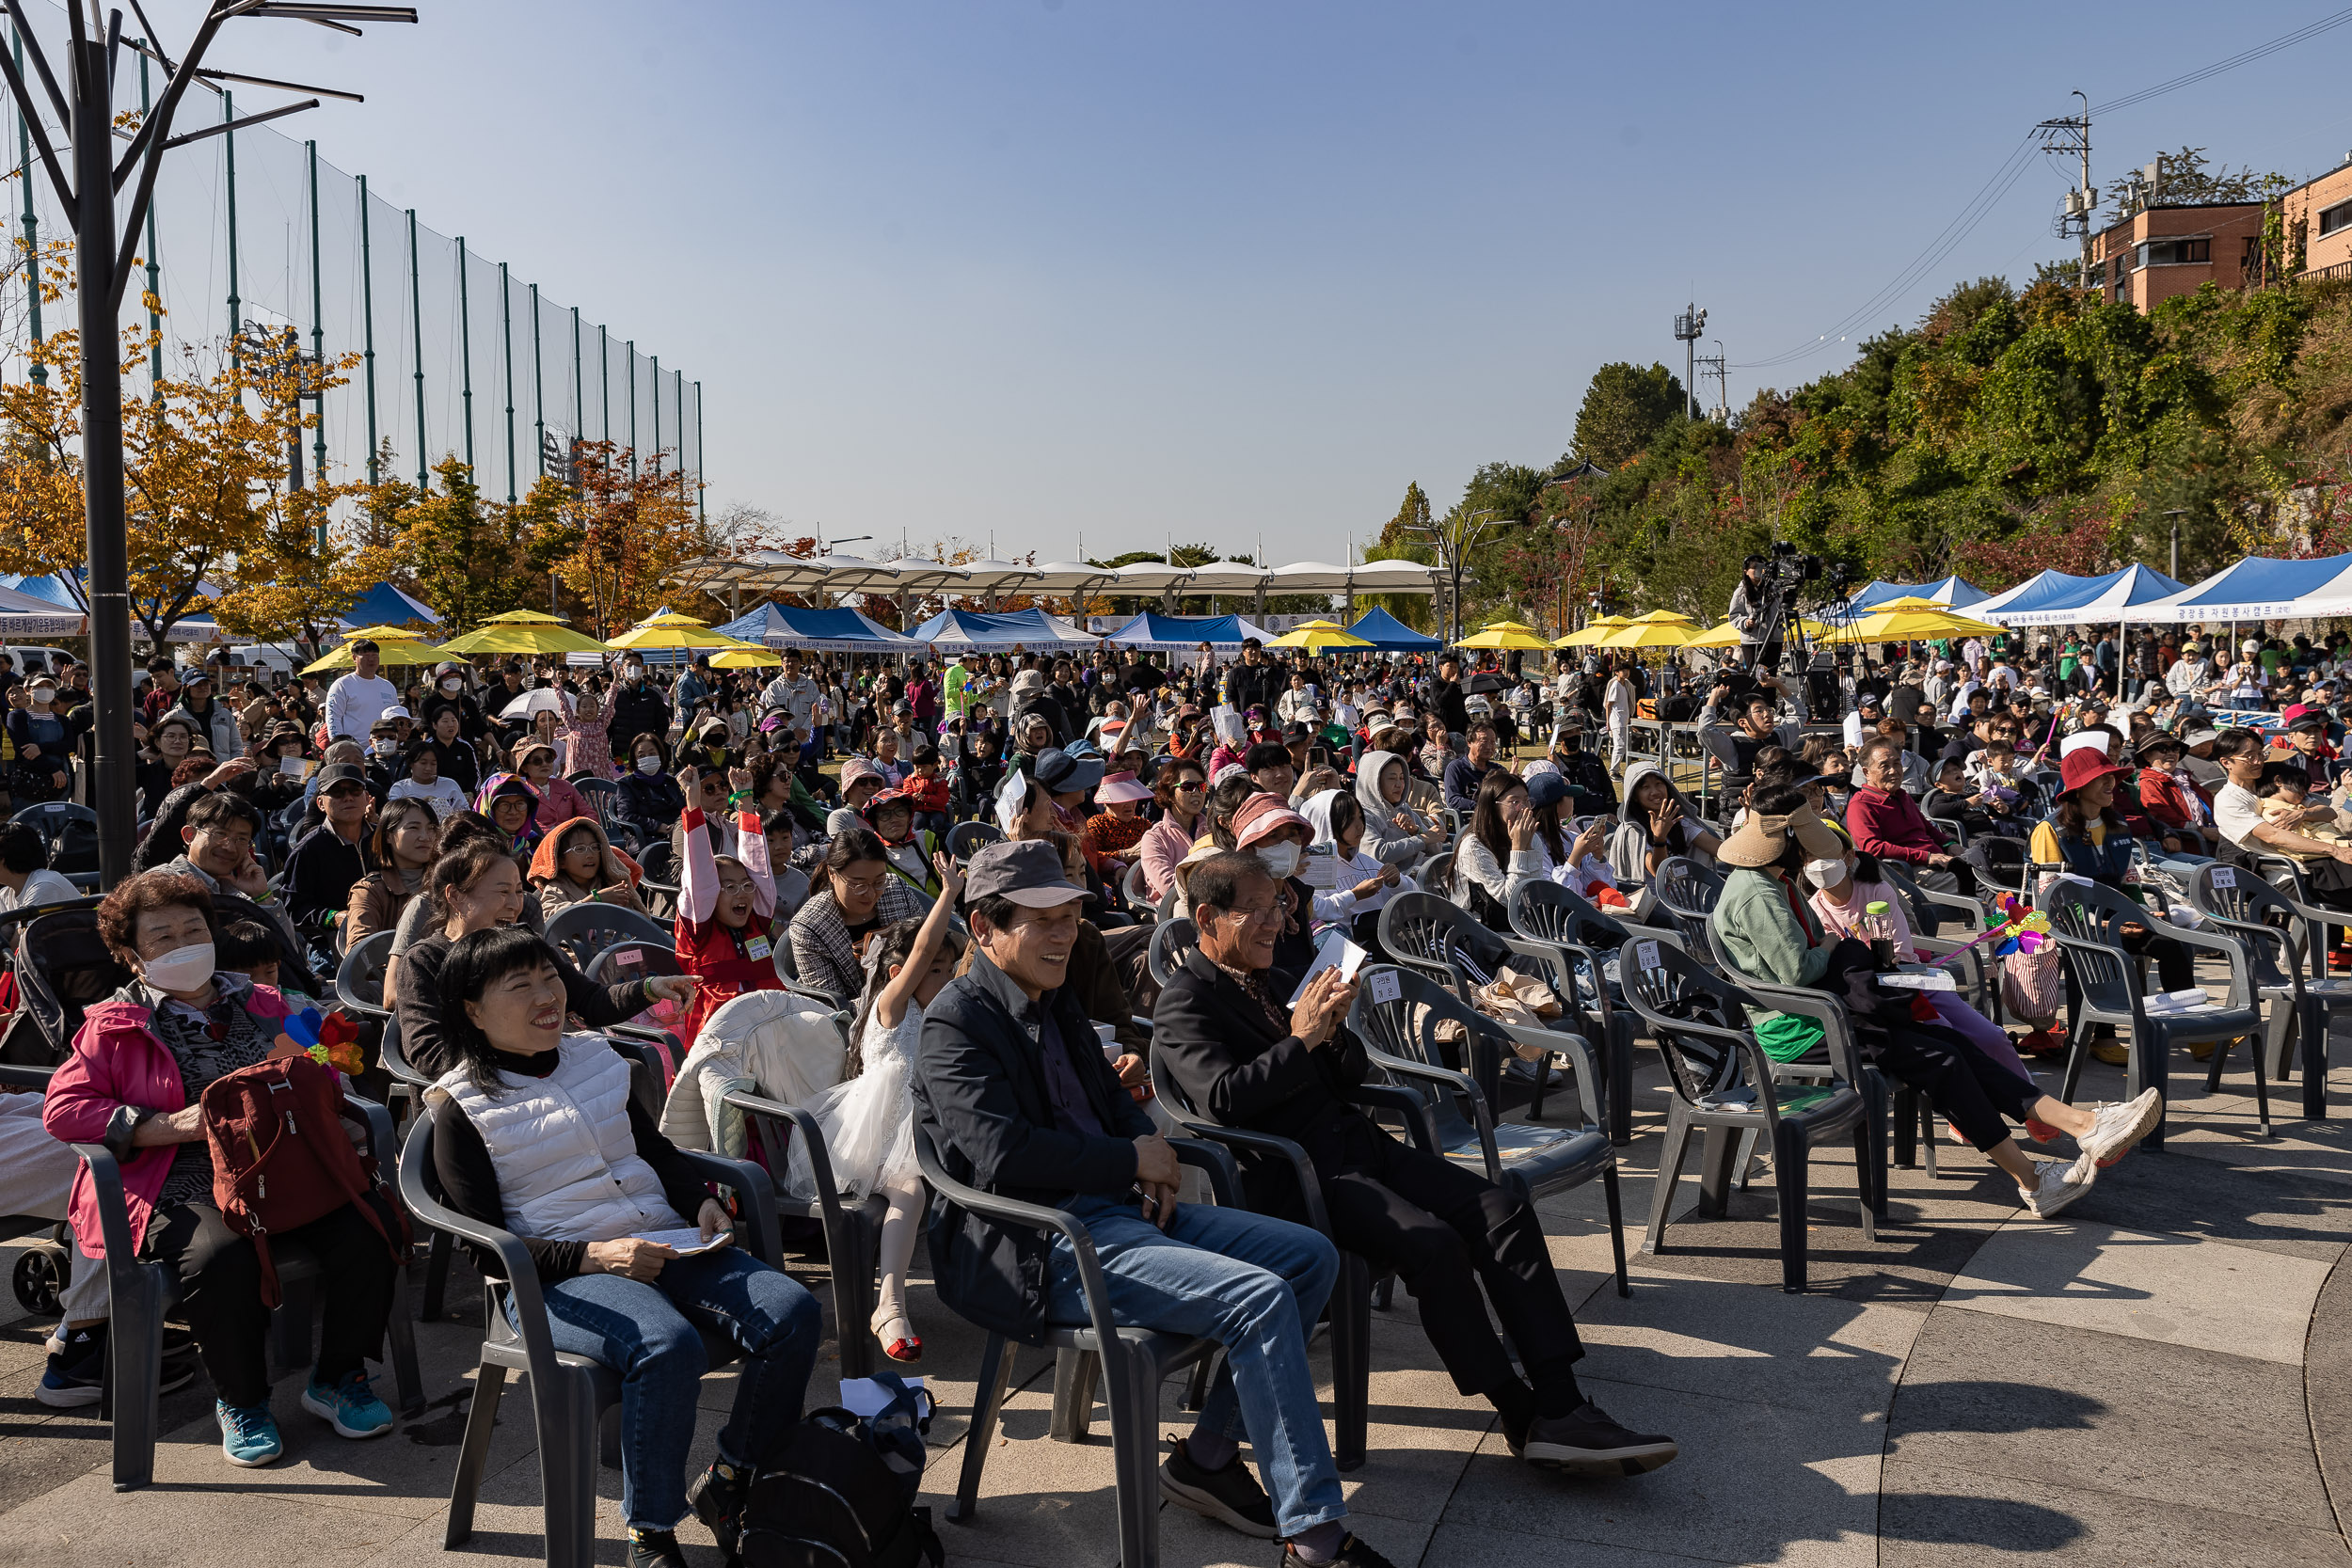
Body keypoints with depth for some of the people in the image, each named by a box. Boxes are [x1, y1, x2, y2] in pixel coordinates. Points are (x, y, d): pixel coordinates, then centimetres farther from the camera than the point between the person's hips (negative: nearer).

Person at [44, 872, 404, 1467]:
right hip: (183, 1188, -3)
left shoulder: (261, 1005, 22)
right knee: (224, 1257, -36)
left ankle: (337, 1377, 0)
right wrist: (175, 1124, -12)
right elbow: (63, 1108, 0)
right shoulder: (115, 1027, 12)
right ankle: (241, 1399, -6)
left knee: (370, 1226, -25)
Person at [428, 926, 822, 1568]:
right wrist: (593, 1257, -19)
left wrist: (702, 1202, 4)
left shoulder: (595, 1057, 15)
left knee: (792, 1311, -18)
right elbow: (487, 1248, -6)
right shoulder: (461, 1106, -1)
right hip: (556, 1276, -6)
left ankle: (729, 1484, 2)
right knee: (669, 1346, -36)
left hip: (663, 1245, 6)